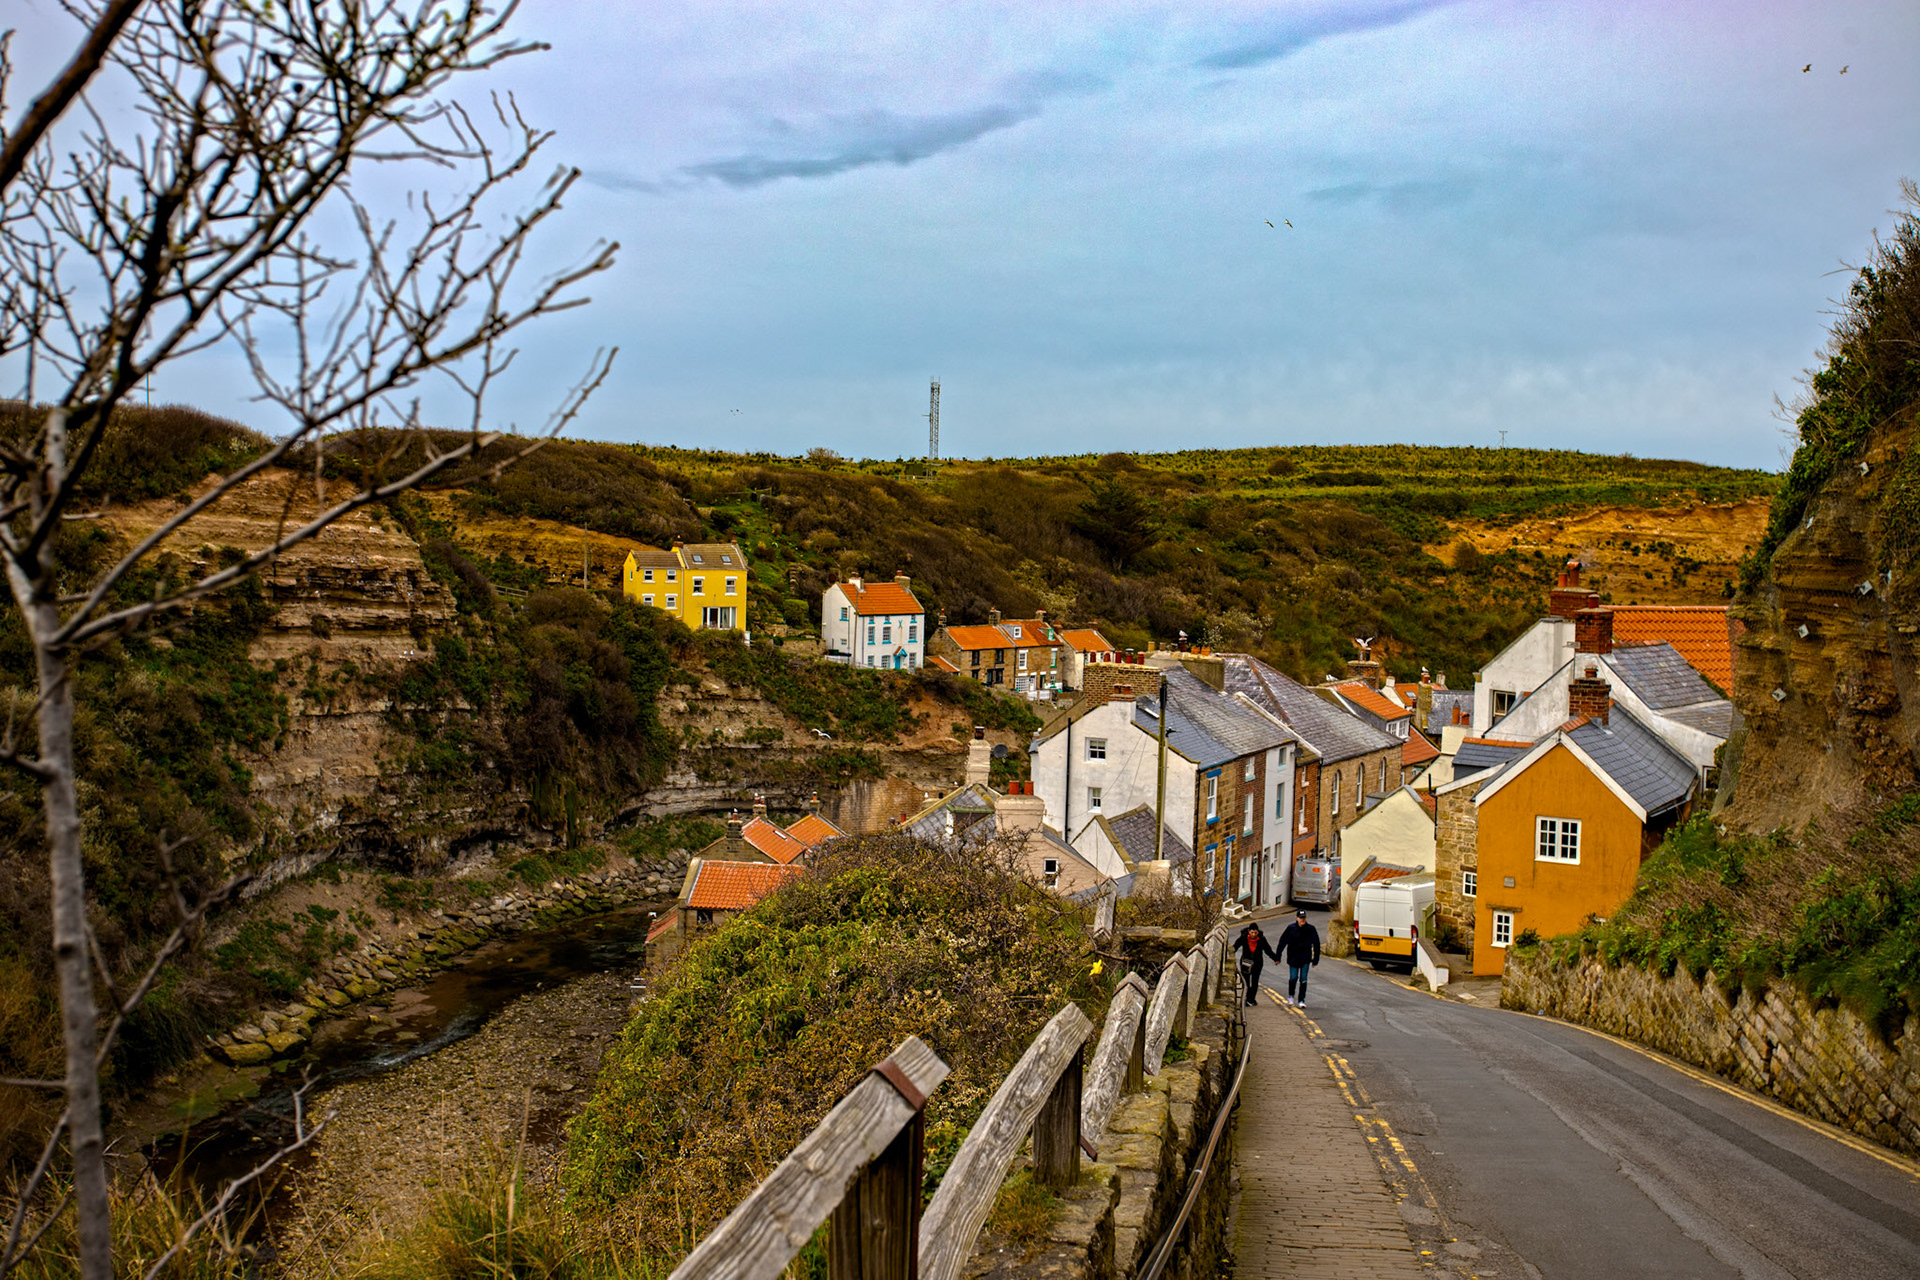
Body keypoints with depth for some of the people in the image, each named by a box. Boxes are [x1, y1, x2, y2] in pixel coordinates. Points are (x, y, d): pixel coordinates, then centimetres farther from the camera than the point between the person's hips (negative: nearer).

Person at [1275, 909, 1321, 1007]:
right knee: (1293, 978, -1)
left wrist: (1315, 959, 5)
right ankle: (1291, 996, 25)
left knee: (1303, 979, -2)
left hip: (1305, 959, 1)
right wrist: (1277, 957, -4)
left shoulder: (1311, 929, -4)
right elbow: (1282, 942, -3)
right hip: (1293, 957, -1)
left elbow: (1316, 944, 5)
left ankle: (1301, 1000, 7)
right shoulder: (1291, 928, -7)